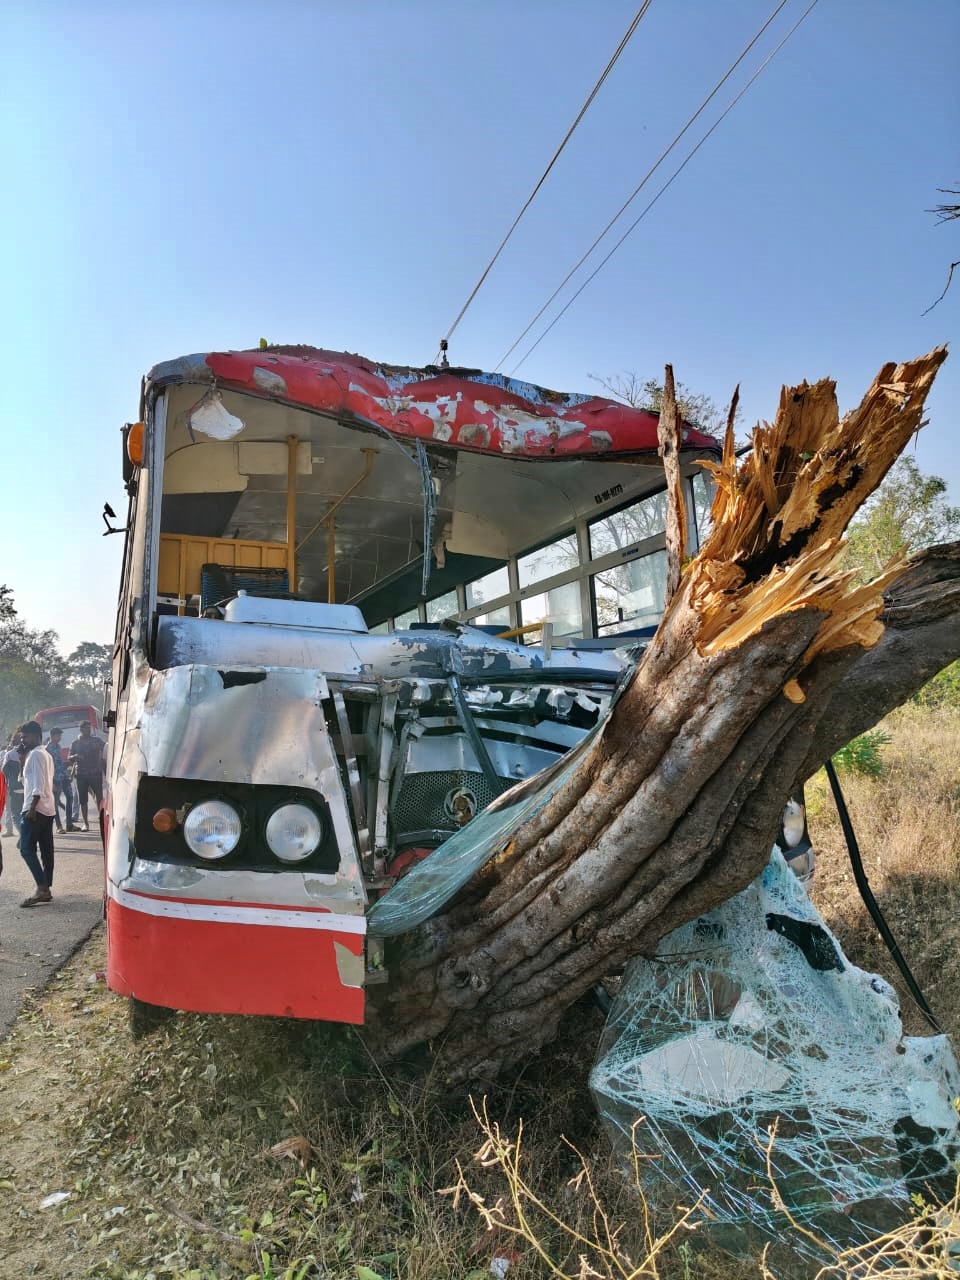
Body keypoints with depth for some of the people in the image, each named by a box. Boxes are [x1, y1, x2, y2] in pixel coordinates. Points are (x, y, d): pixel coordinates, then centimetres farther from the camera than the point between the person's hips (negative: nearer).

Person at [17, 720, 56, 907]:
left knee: (27, 849, -8)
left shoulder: (35, 754, -10)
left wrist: (31, 808, -21)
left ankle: (42, 888, -14)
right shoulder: (46, 754, 19)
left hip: (36, 809, -9)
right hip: (48, 809, 10)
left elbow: (38, 785, -18)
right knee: (46, 850, 7)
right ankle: (47, 889, 9)